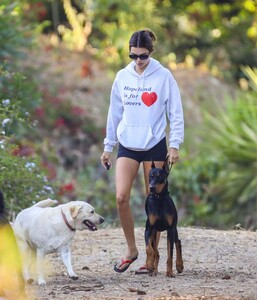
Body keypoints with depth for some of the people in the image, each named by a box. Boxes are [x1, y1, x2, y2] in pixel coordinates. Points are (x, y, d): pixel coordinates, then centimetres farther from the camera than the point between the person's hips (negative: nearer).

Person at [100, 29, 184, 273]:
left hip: (154, 145, -3)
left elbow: (175, 113, -3)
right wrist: (108, 147, 12)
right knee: (121, 197, -11)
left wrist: (175, 145, -9)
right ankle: (131, 250, 5)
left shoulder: (163, 77, -5)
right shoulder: (122, 77, 5)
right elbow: (114, 113, 12)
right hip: (127, 145, 3)